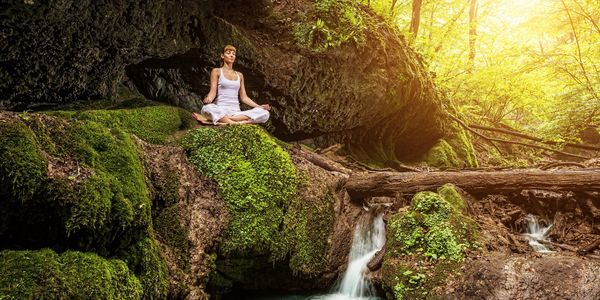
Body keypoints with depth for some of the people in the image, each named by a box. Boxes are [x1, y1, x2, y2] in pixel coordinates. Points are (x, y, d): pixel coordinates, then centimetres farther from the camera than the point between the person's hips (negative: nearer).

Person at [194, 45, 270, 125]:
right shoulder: (217, 71, 10)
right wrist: (208, 99, -24)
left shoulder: (239, 75, 21)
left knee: (264, 113, -23)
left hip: (236, 111, 4)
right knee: (206, 109, -39)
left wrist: (259, 106, 6)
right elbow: (213, 91, 0)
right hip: (221, 110, -4)